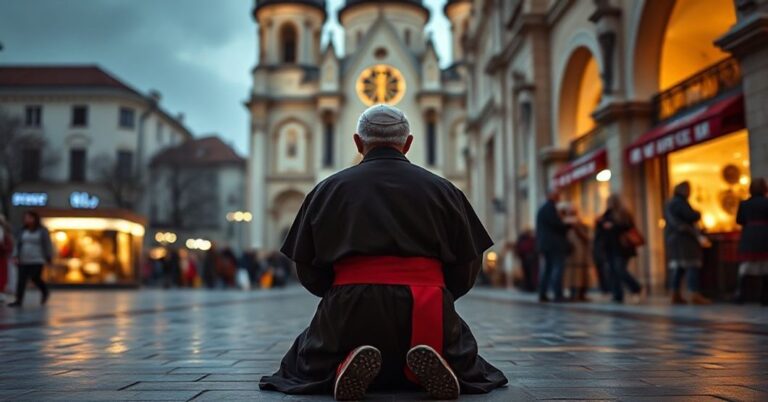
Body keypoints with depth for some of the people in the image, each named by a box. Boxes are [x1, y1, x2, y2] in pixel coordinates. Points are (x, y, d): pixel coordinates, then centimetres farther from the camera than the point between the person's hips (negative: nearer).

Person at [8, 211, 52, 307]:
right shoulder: (23, 231, 9)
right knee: (21, 280, 0)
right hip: (24, 260, 4)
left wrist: (48, 258, -6)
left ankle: (45, 291, 20)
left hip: (37, 260, -4)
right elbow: (18, 244, 10)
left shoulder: (42, 231, -3)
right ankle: (18, 300, 7)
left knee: (35, 278, -4)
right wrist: (17, 257, 1)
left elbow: (47, 245, -3)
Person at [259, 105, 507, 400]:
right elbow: (467, 264, 10)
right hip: (428, 308, 1)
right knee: (464, 364, 30)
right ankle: (429, 366, -8)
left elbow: (307, 267, 10)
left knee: (305, 366, 28)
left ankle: (343, 367, -10)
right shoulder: (441, 188, 12)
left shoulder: (328, 188, 11)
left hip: (351, 306, 0)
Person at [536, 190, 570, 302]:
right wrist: (568, 225, -2)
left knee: (548, 268, 12)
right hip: (555, 244, -10)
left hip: (545, 243, 10)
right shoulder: (550, 208, -12)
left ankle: (542, 295, 10)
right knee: (558, 267, -10)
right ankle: (558, 295, -15)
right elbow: (557, 224, -18)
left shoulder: (542, 208, 19)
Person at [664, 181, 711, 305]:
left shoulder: (669, 204, 17)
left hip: (672, 238, 10)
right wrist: (698, 213, 5)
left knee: (678, 268, 9)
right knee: (692, 266, -11)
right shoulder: (680, 203, -13)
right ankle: (695, 295, -18)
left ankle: (676, 295, 6)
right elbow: (692, 216, -18)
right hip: (684, 238, -10)